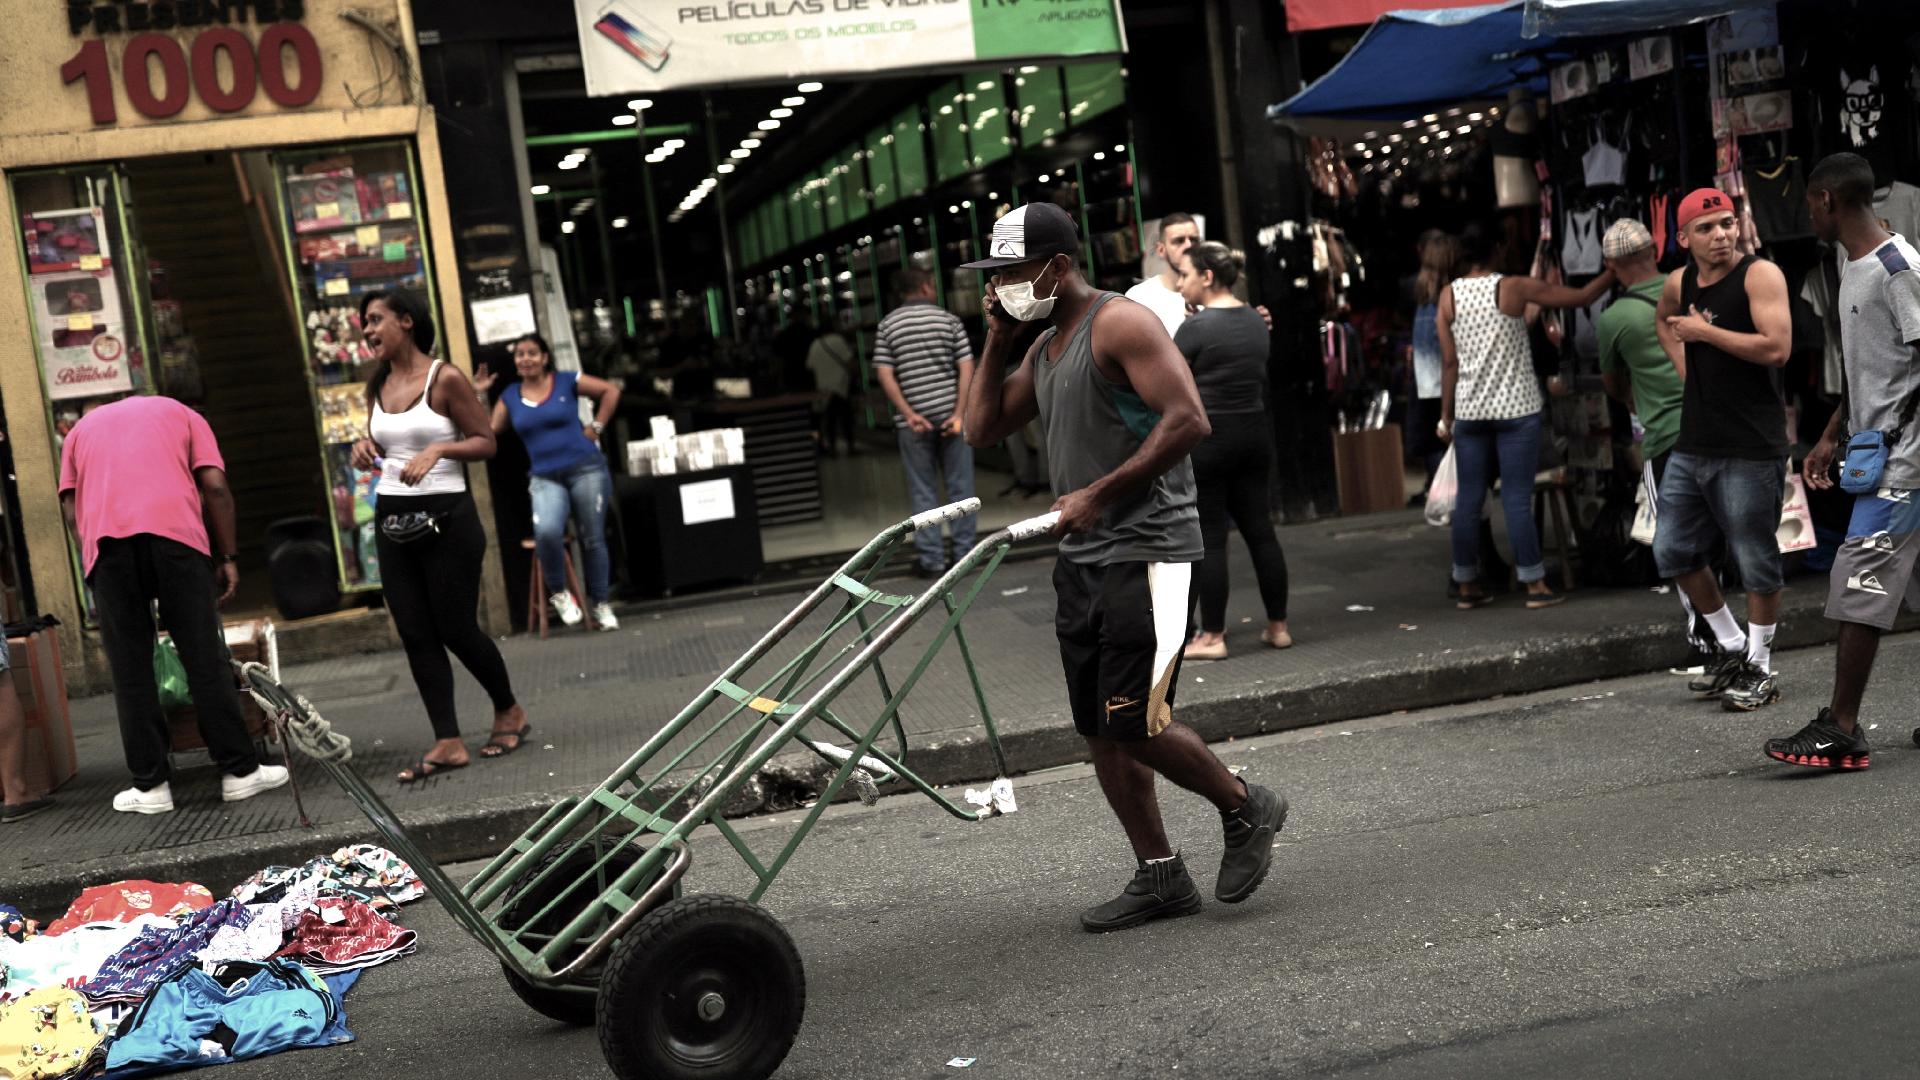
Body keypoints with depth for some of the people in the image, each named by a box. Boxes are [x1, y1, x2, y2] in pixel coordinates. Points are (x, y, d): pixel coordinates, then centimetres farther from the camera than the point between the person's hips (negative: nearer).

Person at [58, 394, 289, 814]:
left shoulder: (82, 428, 31)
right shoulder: (180, 413, 26)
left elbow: (71, 510, 18)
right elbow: (215, 487, 10)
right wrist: (227, 556, 13)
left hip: (105, 538, 1)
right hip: (174, 530, -1)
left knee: (130, 668, 6)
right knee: (204, 657, 4)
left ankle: (151, 785, 7)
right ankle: (240, 771, 6)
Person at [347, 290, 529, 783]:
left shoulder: (444, 378, -8)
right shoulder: (377, 386, 11)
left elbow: (486, 441, -8)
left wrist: (437, 449, -23)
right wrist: (364, 447, 0)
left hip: (446, 518, -6)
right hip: (392, 521, 7)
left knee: (456, 629, 0)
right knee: (416, 635, 1)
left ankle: (509, 711, 23)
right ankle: (448, 743, 4)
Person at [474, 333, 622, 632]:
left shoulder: (567, 382, 0)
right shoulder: (510, 395, 9)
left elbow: (611, 391, 4)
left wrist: (595, 428, 0)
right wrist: (479, 396, 2)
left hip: (586, 470, -1)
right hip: (545, 478, 1)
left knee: (592, 539, 3)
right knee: (546, 531, -27)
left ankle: (601, 604, 16)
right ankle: (559, 593, -6)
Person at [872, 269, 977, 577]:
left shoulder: (887, 325, 3)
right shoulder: (949, 320, 2)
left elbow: (884, 375, -5)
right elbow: (966, 368, -6)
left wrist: (908, 414, -7)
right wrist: (960, 412, -8)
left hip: (912, 421, 1)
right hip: (949, 414, -1)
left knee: (923, 491, 6)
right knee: (960, 487, 7)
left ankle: (931, 559, 5)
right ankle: (964, 553, 9)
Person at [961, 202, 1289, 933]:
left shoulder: (1121, 324, -11)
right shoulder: (1045, 347, 17)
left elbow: (1189, 419, -21)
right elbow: (982, 429, 18)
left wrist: (1100, 494, -22)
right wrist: (996, 342, 8)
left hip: (1146, 553, -9)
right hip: (1081, 561, 9)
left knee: (1135, 722, -12)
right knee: (1100, 731, 8)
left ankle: (1246, 810, 12)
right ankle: (1160, 877, 17)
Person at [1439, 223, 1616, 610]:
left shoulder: (1449, 295, 2)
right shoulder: (1514, 288, -6)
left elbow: (1449, 361, 2)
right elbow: (1582, 297, -3)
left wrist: (1446, 413, 8)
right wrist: (1614, 271, 11)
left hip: (1469, 411, 3)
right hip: (1516, 408, -3)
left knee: (1469, 499, 7)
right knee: (1517, 499, -2)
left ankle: (1467, 585, 12)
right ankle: (1535, 585, 3)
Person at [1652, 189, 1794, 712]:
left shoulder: (1760, 275, -11)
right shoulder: (1678, 283, 8)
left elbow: (1776, 348, -24)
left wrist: (1705, 332, -17)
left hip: (1750, 450, -7)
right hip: (1693, 446, 7)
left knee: (1756, 562, 1)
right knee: (1673, 554, 12)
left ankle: (1759, 669, 16)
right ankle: (1730, 646, 28)